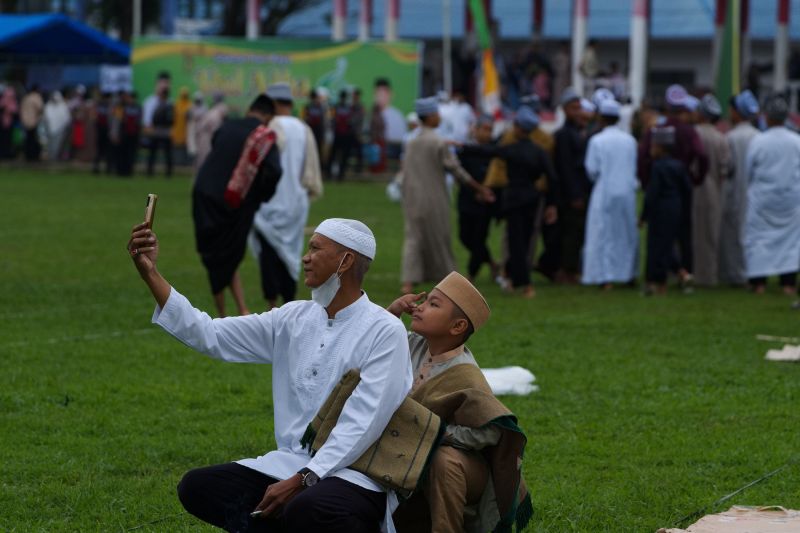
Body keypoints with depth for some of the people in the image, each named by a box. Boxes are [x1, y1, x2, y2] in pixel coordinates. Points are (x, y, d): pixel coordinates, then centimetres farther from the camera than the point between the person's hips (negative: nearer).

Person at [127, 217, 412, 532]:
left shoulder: (385, 332, -10)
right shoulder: (294, 319, 9)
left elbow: (362, 424, -18)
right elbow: (210, 336, 6)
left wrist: (301, 481, -25)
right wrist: (151, 274, -1)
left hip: (357, 474, -7)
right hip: (290, 465, 7)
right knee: (196, 487, -10)